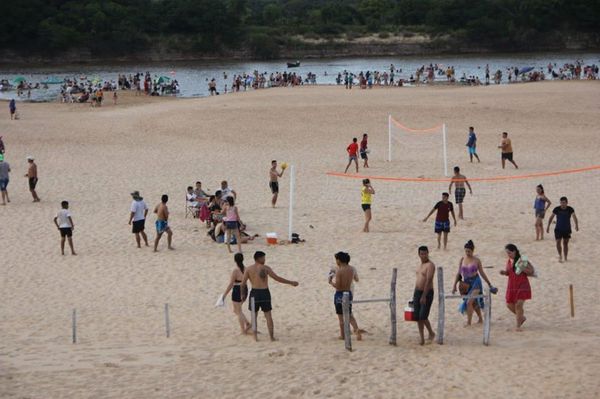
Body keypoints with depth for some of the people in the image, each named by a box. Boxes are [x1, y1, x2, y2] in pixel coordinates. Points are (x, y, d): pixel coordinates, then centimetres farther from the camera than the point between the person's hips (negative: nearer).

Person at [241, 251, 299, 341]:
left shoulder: (248, 269, 1)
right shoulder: (265, 268, -3)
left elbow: (243, 283, -3)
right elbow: (277, 278, -5)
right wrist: (291, 282, 2)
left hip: (255, 293, 1)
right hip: (265, 292, -1)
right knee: (268, 315, 7)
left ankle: (255, 336, 13)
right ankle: (272, 336, 5)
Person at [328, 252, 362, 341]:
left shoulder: (339, 270, -17)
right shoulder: (352, 269, 1)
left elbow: (337, 286, -20)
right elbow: (356, 279, 18)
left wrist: (331, 282, -2)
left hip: (340, 294, -5)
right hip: (349, 293, 5)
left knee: (341, 316, 7)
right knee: (349, 314, 16)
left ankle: (342, 335, 13)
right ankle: (356, 329, -5)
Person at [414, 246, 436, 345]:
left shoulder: (430, 265, -13)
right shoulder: (420, 265, 14)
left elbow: (428, 281, -21)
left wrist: (424, 296, -26)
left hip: (427, 293, -8)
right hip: (418, 292, 8)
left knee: (423, 316, -12)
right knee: (417, 317, 4)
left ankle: (431, 333, 10)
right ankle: (422, 338, 10)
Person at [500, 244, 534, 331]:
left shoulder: (522, 261, -12)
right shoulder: (508, 261, 6)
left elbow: (532, 271, -10)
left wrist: (523, 269, -25)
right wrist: (504, 272, -2)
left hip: (522, 286, -7)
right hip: (512, 286, 7)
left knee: (518, 305, -12)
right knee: (509, 304, 9)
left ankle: (518, 325, -1)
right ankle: (522, 317, 34)